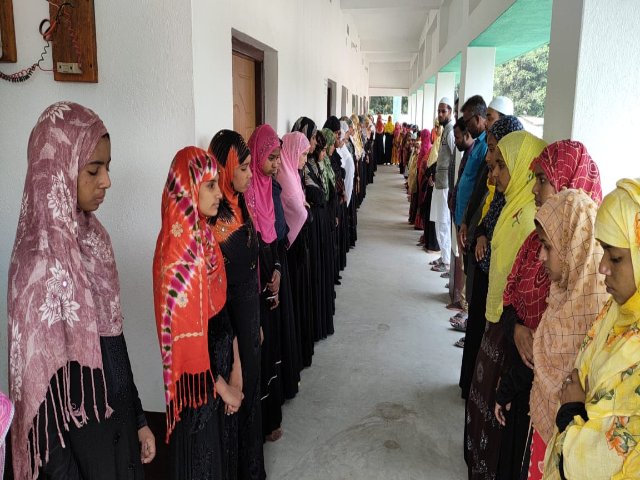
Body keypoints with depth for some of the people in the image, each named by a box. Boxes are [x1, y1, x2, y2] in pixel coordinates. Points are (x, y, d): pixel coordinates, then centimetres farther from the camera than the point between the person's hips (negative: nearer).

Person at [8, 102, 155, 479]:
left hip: (118, 420, 7)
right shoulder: (43, 264, -25)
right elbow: (43, 388, -20)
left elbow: (115, 345, 4)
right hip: (79, 438, -6)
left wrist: (139, 418, 10)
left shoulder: (91, 235, -2)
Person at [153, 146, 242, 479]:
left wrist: (235, 370, 2)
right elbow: (185, 332, -22)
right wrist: (221, 386, -11)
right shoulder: (178, 248, -25)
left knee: (223, 444, 25)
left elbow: (223, 306, 4)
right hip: (199, 376, -7)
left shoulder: (204, 234, 1)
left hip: (220, 355, 7)